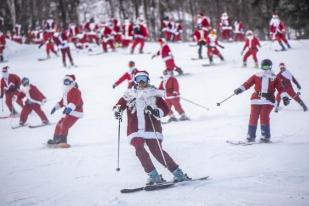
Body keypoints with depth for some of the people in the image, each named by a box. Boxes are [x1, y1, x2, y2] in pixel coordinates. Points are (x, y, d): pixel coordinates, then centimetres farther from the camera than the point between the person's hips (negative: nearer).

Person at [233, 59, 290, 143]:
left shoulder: (274, 78, 8)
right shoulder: (256, 76, 8)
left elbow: (280, 88, 2)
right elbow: (247, 83, 0)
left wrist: (285, 97, -9)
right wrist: (240, 89, -14)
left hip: (268, 101, -2)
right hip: (256, 100, 2)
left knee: (264, 117, -15)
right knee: (253, 117, -1)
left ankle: (266, 136, -7)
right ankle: (251, 136, 9)